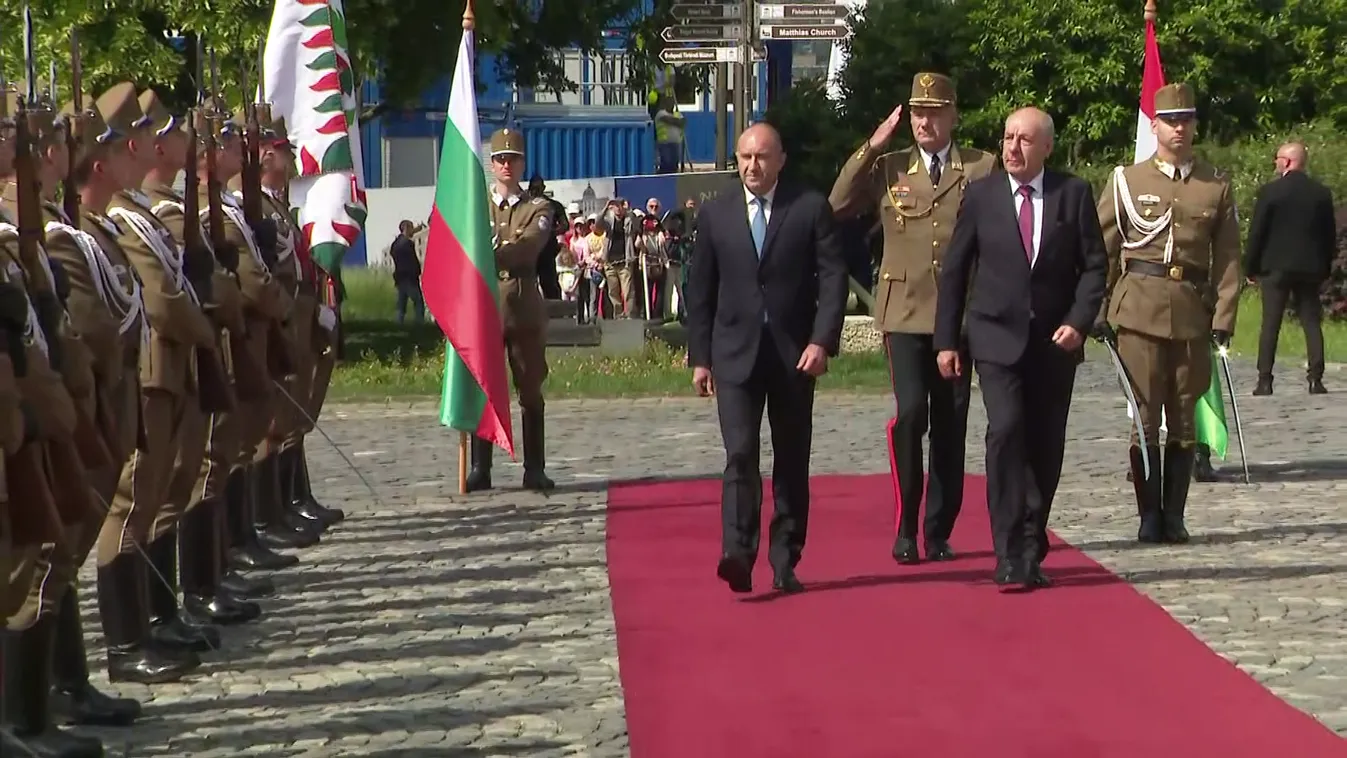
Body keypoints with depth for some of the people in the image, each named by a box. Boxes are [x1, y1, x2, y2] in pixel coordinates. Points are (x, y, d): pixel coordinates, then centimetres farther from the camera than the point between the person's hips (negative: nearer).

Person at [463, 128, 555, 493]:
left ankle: (535, 469, 6)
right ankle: (480, 468, 3)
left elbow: (529, 246, -11)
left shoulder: (538, 208, 8)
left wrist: (490, 256, -27)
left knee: (531, 391, 2)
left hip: (525, 307, 0)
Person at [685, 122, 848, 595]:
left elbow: (833, 277, -2)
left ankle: (785, 564, 13)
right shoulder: (715, 214, 7)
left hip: (795, 353, 0)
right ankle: (737, 555, -21)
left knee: (792, 463, 6)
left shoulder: (810, 209, 2)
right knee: (741, 454, -13)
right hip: (736, 353, 0)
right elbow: (701, 290, 10)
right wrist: (700, 357, 6)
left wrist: (822, 341, -13)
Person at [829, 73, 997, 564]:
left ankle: (939, 532, 15)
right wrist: (870, 148, -6)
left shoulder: (983, 169, 5)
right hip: (904, 311, 0)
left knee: (950, 422, 5)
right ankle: (906, 528, -2)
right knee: (910, 413, -13)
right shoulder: (888, 168, 9)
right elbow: (837, 206, -2)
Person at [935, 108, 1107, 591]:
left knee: (1045, 447, 6)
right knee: (1006, 430, -18)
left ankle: (1031, 550, 20)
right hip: (997, 337, -2)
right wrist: (946, 340, 1)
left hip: (1055, 341, 2)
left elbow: (1094, 265, 3)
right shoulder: (981, 195, 1)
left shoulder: (1074, 194, 2)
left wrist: (1078, 321, -11)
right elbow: (954, 270, 5)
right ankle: (1010, 555, -18)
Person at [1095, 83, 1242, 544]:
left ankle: (1174, 516, 12)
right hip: (1139, 311, -2)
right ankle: (1149, 516, 4)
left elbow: (1227, 258, 8)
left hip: (1193, 312, 2)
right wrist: (1098, 312, -2)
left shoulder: (1218, 186, 10)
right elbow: (1101, 251, 5)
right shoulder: (1126, 181, 6)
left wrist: (1223, 317, -1)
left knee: (1184, 418, 5)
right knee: (1144, 415, -2)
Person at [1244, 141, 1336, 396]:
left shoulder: (1270, 191, -9)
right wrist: (1325, 268, 15)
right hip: (1311, 268, 3)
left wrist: (1250, 268, 2)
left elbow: (1256, 233, -6)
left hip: (1276, 267, -3)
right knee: (1312, 323, 6)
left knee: (1270, 325, 1)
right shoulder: (1322, 193, 3)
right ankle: (1316, 379, 0)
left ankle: (1265, 380, -2)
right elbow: (1330, 234, 7)